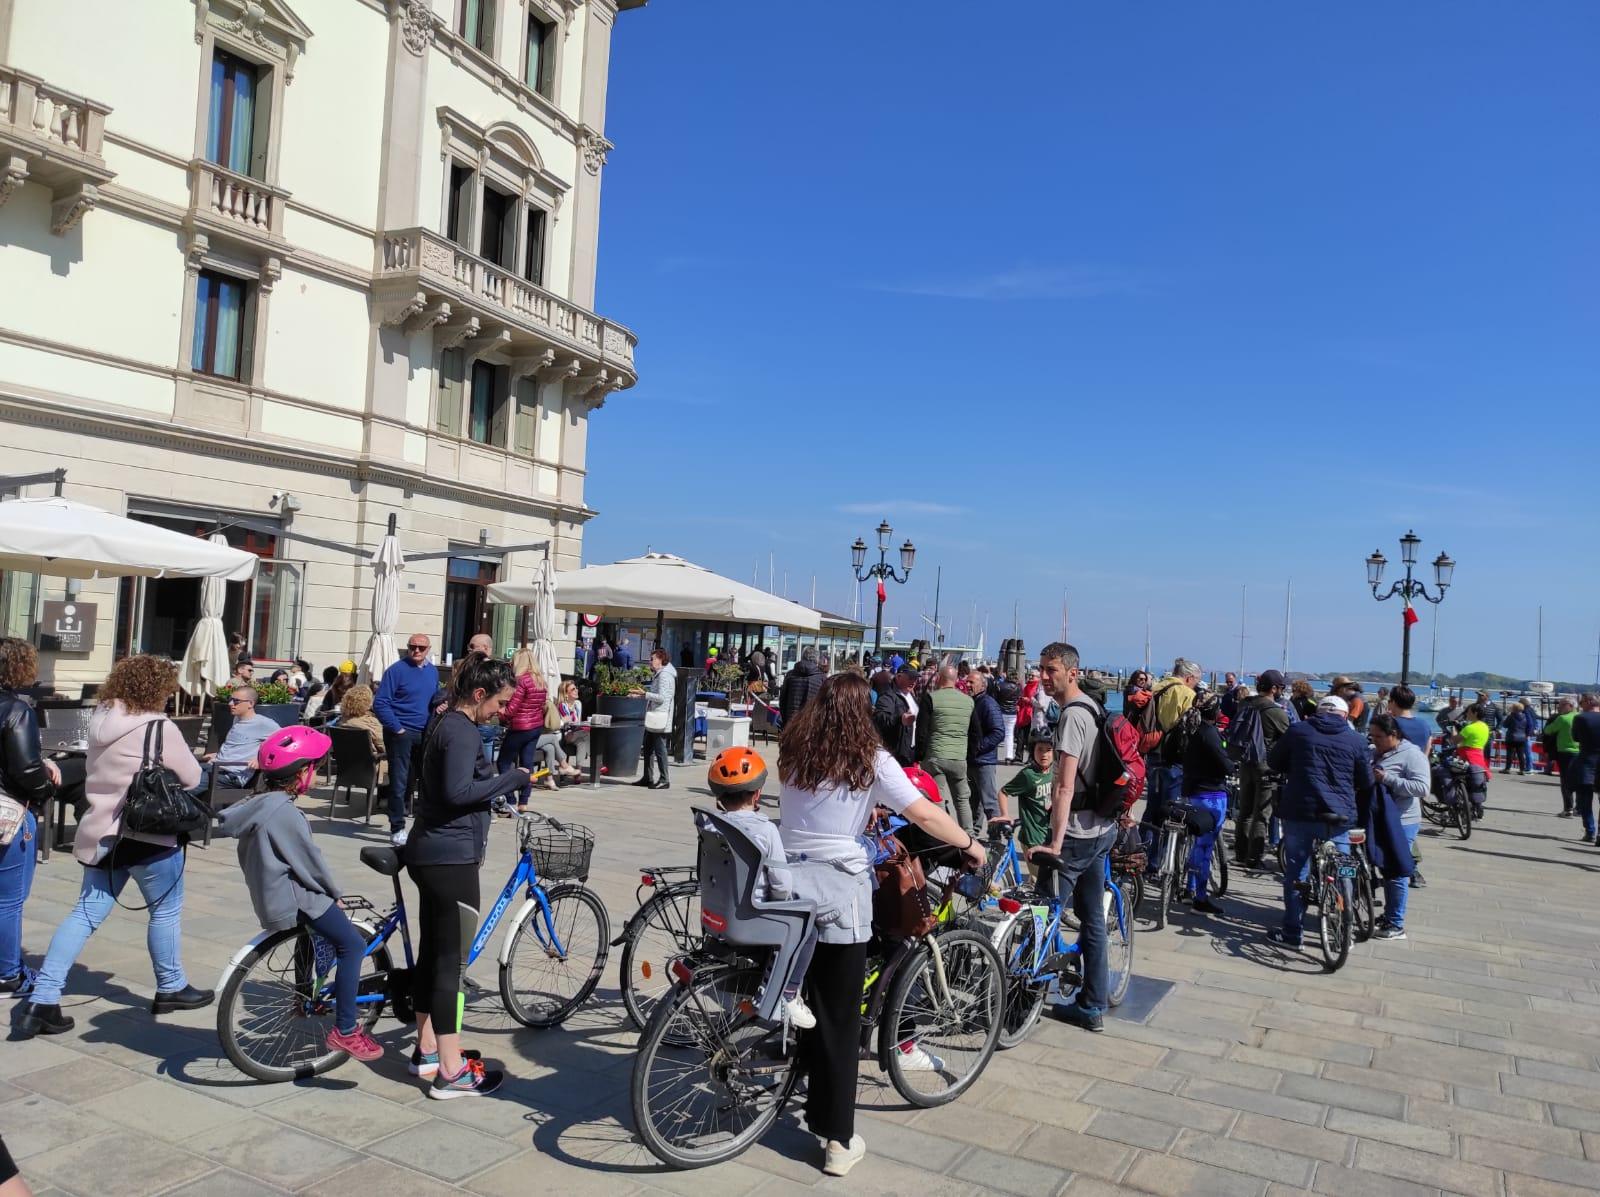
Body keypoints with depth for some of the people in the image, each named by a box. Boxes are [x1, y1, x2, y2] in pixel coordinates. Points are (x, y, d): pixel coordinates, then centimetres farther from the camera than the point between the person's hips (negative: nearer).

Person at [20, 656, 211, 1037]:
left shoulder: (100, 719, 5)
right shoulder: (160, 728, -17)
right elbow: (191, 778, -8)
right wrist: (170, 767, 11)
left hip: (102, 832, 7)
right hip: (148, 835, -7)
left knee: (85, 914, 11)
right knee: (166, 912, 11)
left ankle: (43, 1000, 6)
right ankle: (171, 988, 24)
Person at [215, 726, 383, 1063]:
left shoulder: (257, 804, 8)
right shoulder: (285, 812, -22)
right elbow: (311, 861, -17)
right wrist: (334, 893, -2)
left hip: (268, 894, 10)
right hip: (291, 899, -10)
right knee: (352, 945, -9)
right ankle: (345, 1031, -9)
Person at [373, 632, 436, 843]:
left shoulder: (433, 671, 11)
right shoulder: (396, 670, -8)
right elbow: (380, 703, -11)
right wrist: (397, 728, -15)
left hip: (425, 733, 6)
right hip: (401, 733, -6)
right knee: (399, 782, -3)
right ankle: (397, 828, 4)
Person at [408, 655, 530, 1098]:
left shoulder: (447, 725, 15)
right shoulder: (462, 731, -17)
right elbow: (458, 792, -28)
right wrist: (513, 778, -20)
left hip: (431, 853, 10)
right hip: (450, 857, -10)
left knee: (432, 950, 18)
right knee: (449, 957, -5)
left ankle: (428, 1046, 30)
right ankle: (451, 1070, 1)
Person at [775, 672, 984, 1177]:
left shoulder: (795, 754, 8)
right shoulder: (870, 760, -4)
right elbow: (925, 815, -9)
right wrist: (970, 843, 8)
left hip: (786, 883, 4)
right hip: (838, 890, -4)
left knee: (800, 993, 22)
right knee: (839, 1017, 5)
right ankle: (837, 1140, 11)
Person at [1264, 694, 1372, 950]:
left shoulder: (1298, 731, 2)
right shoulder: (1355, 740, 2)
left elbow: (1273, 762, 10)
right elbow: (1366, 781, 8)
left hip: (1299, 812, -1)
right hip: (1339, 816, 1)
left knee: (1295, 873, 7)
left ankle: (1292, 932, 10)